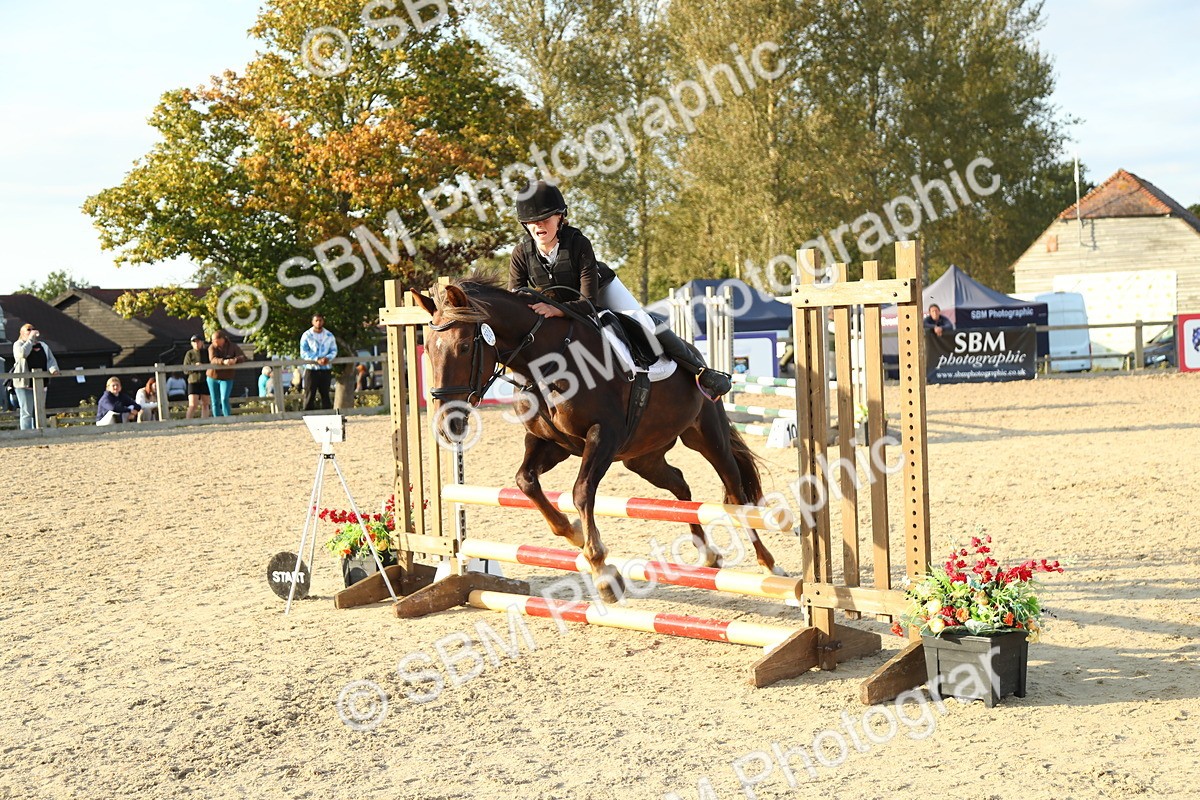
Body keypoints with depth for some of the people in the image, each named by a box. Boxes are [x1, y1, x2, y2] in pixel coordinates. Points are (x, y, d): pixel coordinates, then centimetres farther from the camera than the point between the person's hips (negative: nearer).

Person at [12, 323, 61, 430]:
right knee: (27, 413, -8)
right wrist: (31, 339, -12)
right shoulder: (18, 344, 3)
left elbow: (51, 359, 9)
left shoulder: (43, 345, 18)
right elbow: (22, 353, -19)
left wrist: (53, 368, -12)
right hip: (25, 384, -5)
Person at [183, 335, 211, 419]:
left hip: (205, 381, 3)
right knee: (193, 405, -12)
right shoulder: (189, 354, 1)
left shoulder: (206, 352, 6)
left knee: (205, 404, 6)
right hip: (193, 381, -3)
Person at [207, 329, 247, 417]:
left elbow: (243, 357, -15)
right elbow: (213, 359, -24)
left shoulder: (233, 347, -6)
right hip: (213, 377, 2)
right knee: (215, 402, 6)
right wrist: (223, 361, -45)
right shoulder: (212, 347, -6)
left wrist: (235, 360, -38)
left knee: (224, 399, -19)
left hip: (226, 378, -2)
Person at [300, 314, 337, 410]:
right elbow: (304, 353, -7)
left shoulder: (329, 336, 9)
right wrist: (317, 360, -20)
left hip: (325, 369, 3)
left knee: (325, 395, 8)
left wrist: (328, 358, -14)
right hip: (311, 369, -3)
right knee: (309, 395, -4)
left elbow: (334, 350, 9)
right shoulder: (307, 335, -1)